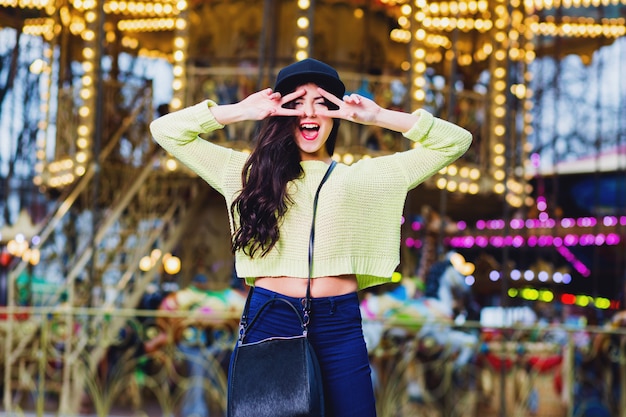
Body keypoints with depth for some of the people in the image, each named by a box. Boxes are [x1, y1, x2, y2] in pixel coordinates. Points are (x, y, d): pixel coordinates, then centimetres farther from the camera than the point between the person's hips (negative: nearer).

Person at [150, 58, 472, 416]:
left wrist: (378, 116, 3)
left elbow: (455, 142, 12)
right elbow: (166, 130, 12)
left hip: (339, 327, 0)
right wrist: (242, 112, 3)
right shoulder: (253, 171, 13)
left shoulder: (367, 177, 12)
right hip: (269, 320, 0)